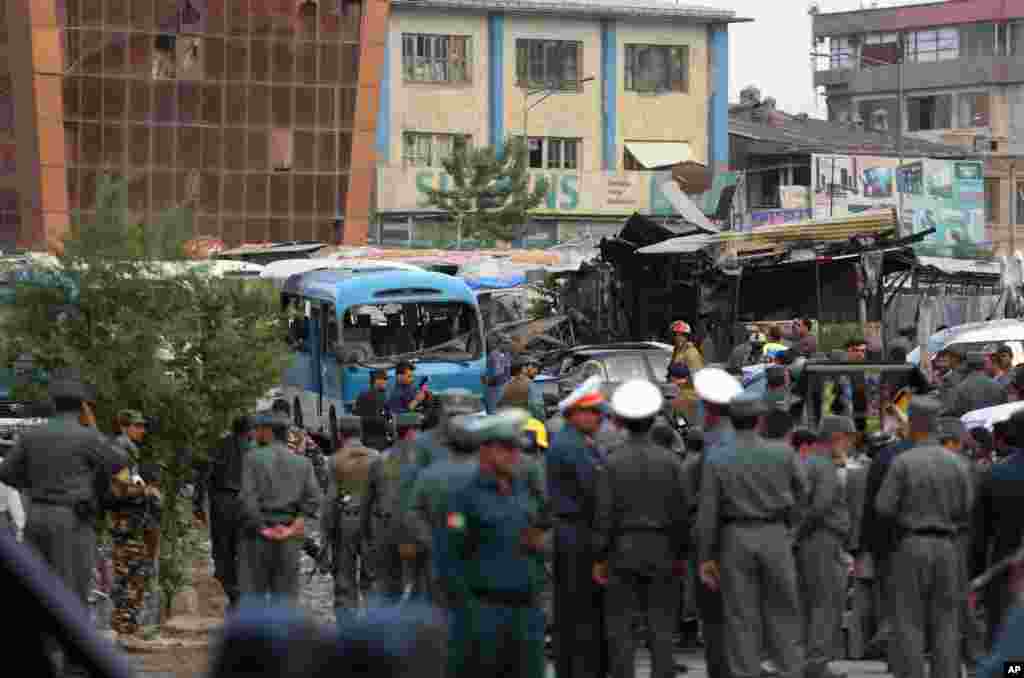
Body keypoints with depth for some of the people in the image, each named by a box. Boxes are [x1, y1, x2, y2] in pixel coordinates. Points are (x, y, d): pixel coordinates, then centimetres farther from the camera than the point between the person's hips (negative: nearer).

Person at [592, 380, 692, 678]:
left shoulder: (613, 463, -7)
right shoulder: (669, 461, -2)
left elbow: (604, 515, -7)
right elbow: (682, 511, 1)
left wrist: (599, 558, 0)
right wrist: (681, 554, 10)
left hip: (623, 552, -2)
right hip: (661, 552, 2)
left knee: (621, 629, 4)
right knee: (661, 628, 6)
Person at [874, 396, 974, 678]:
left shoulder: (903, 462, -10)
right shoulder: (957, 464, 2)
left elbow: (884, 507, -8)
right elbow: (963, 511, 8)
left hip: (911, 548, -3)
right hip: (946, 548, 3)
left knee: (909, 625, 0)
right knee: (944, 626, 6)